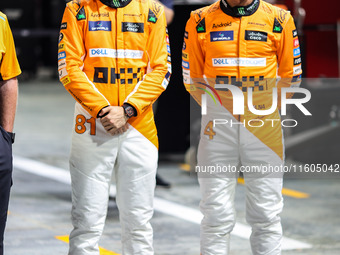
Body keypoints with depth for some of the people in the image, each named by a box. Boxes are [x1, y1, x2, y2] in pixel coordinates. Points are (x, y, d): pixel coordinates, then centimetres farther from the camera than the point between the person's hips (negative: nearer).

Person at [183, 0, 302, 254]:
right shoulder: (200, 21, 5)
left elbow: (290, 76, 9)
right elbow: (192, 77, 9)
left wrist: (266, 108, -2)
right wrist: (214, 110, -2)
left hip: (265, 126, 0)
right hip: (218, 125, 0)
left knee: (267, 214, 3)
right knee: (217, 215, 0)